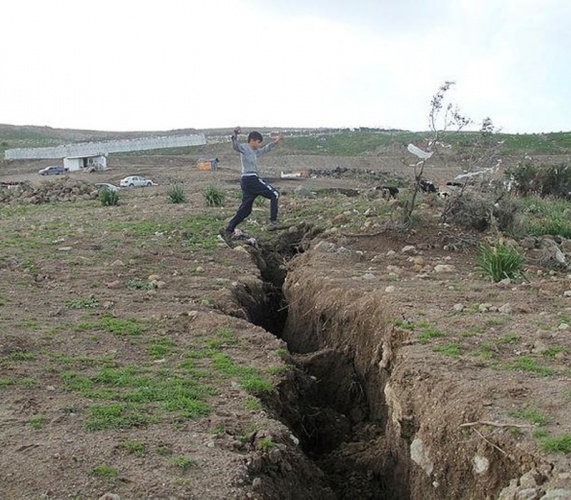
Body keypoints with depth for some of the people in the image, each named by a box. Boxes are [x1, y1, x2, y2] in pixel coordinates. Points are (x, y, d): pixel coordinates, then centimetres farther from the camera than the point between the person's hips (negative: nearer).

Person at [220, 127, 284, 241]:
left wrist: (275, 141, 48)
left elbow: (265, 149, 45)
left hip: (246, 181, 10)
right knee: (274, 194, -2)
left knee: (245, 209, 8)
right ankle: (273, 222, -4)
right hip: (251, 178, -10)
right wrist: (235, 135, -43)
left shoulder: (254, 151, 27)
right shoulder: (244, 147, -2)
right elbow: (235, 146, -24)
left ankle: (228, 230, 5)